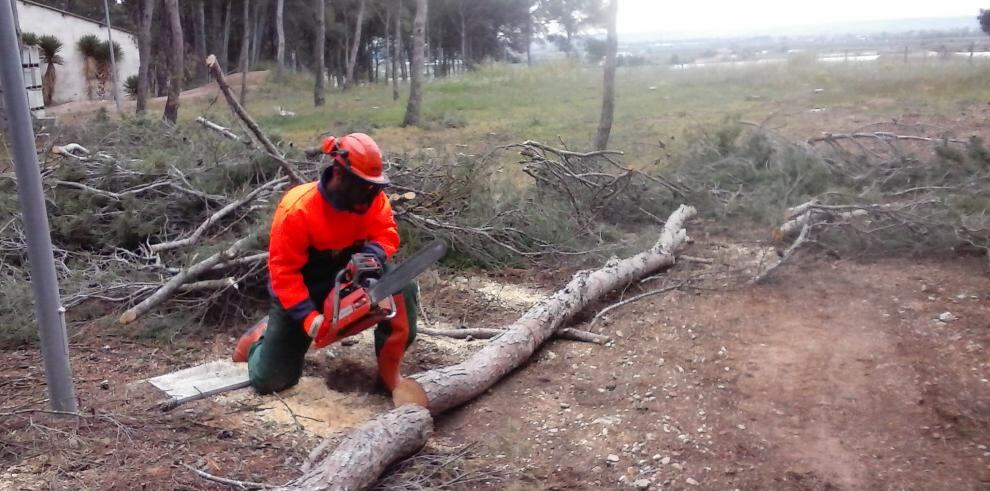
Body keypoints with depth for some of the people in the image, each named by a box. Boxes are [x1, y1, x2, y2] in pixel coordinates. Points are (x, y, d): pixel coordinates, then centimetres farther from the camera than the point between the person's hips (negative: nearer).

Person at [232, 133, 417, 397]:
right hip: (301, 291, -3)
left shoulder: (372, 197, -15)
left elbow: (385, 233, -12)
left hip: (349, 279, 4)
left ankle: (390, 369, -9)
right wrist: (308, 317, -33)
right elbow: (283, 271, -26)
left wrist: (371, 256, -35)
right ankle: (262, 336, 31)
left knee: (401, 287, -24)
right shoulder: (298, 209, -29)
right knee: (270, 381, -3)